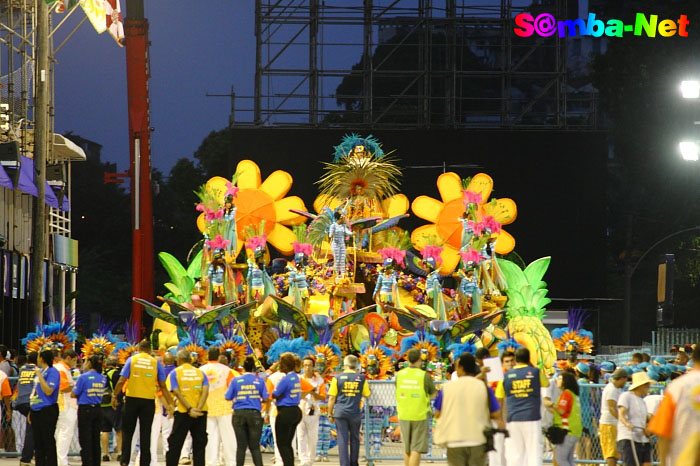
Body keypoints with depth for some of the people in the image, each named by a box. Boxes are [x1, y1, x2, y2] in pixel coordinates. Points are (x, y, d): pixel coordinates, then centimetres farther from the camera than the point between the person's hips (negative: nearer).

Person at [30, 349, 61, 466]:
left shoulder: (53, 372, -11)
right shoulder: (40, 370, 15)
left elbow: (48, 391, -20)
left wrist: (39, 375, -19)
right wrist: (31, 412, 20)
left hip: (47, 411, -9)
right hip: (36, 411, 9)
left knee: (48, 443, -5)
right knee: (38, 443, 12)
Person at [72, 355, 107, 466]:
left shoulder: (84, 377, -13)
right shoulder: (103, 378, 2)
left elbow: (74, 394, -10)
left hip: (85, 410, -5)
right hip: (98, 409, 5)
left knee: (85, 440, 0)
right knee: (96, 440, 14)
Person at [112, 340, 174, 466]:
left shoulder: (132, 360, 0)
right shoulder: (156, 363, 3)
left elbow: (121, 381, -5)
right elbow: (163, 386, 3)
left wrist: (114, 396, 5)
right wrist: (169, 404, 9)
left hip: (132, 399, 0)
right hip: (149, 401, 1)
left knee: (127, 432, 11)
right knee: (145, 434, 6)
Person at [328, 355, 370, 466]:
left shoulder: (338, 378, -2)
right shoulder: (361, 378, 1)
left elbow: (332, 398, -2)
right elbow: (366, 394, 11)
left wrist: (330, 414, 5)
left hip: (340, 412, -1)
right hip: (355, 413, 2)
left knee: (342, 440, -1)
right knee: (355, 439, 15)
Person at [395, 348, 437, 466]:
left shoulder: (399, 375, -1)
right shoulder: (424, 376, -11)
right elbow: (433, 393, 3)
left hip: (404, 415, 4)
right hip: (420, 416, -4)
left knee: (407, 449, 17)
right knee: (416, 450, -3)